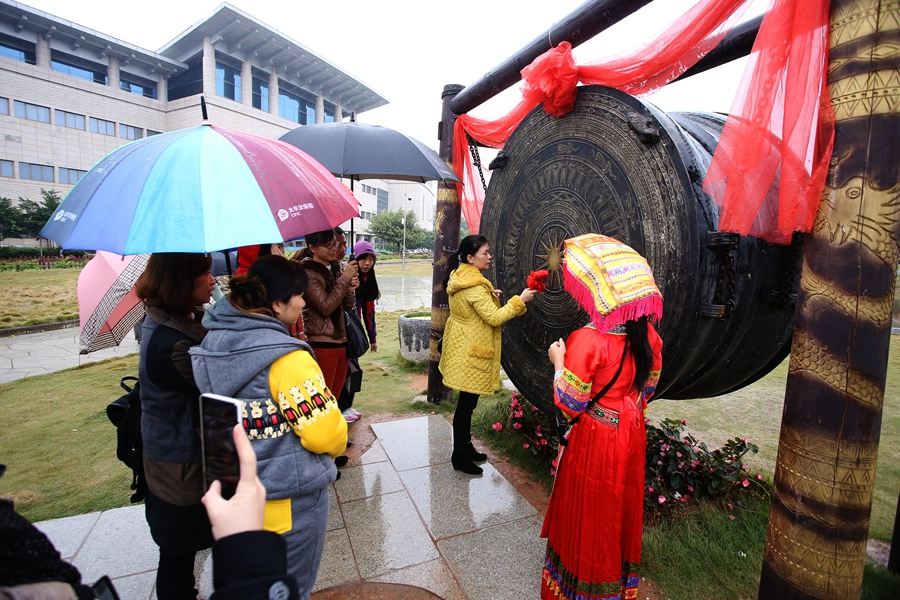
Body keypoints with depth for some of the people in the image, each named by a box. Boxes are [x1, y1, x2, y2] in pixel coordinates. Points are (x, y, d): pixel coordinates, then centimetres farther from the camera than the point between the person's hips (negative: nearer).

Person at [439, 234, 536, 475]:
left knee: (467, 402, 18)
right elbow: (495, 318, -23)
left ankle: (465, 447, 32)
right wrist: (519, 300, -19)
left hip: (463, 347, 10)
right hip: (471, 352, -10)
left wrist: (490, 297, 11)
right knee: (467, 403, 2)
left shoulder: (459, 278, 8)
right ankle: (459, 457, 15)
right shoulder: (475, 286, -23)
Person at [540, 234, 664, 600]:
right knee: (621, 508, 25)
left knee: (588, 513, 15)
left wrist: (559, 363, -9)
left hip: (594, 440, -6)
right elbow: (646, 390, 6)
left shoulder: (588, 340, -28)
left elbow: (569, 405, -22)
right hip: (631, 436, 7)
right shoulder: (648, 337, -7)